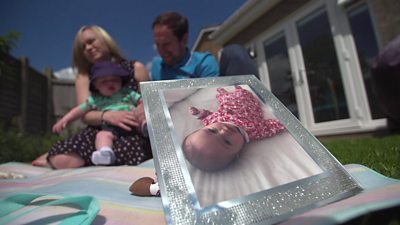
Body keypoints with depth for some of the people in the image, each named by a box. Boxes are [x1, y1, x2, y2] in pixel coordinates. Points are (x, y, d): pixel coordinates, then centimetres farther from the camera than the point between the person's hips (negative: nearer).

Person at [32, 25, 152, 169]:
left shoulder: (135, 68, 8)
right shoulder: (84, 77, 13)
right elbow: (85, 114, -1)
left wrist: (144, 109, -18)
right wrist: (106, 116, -23)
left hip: (133, 131, -1)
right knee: (62, 161, -24)